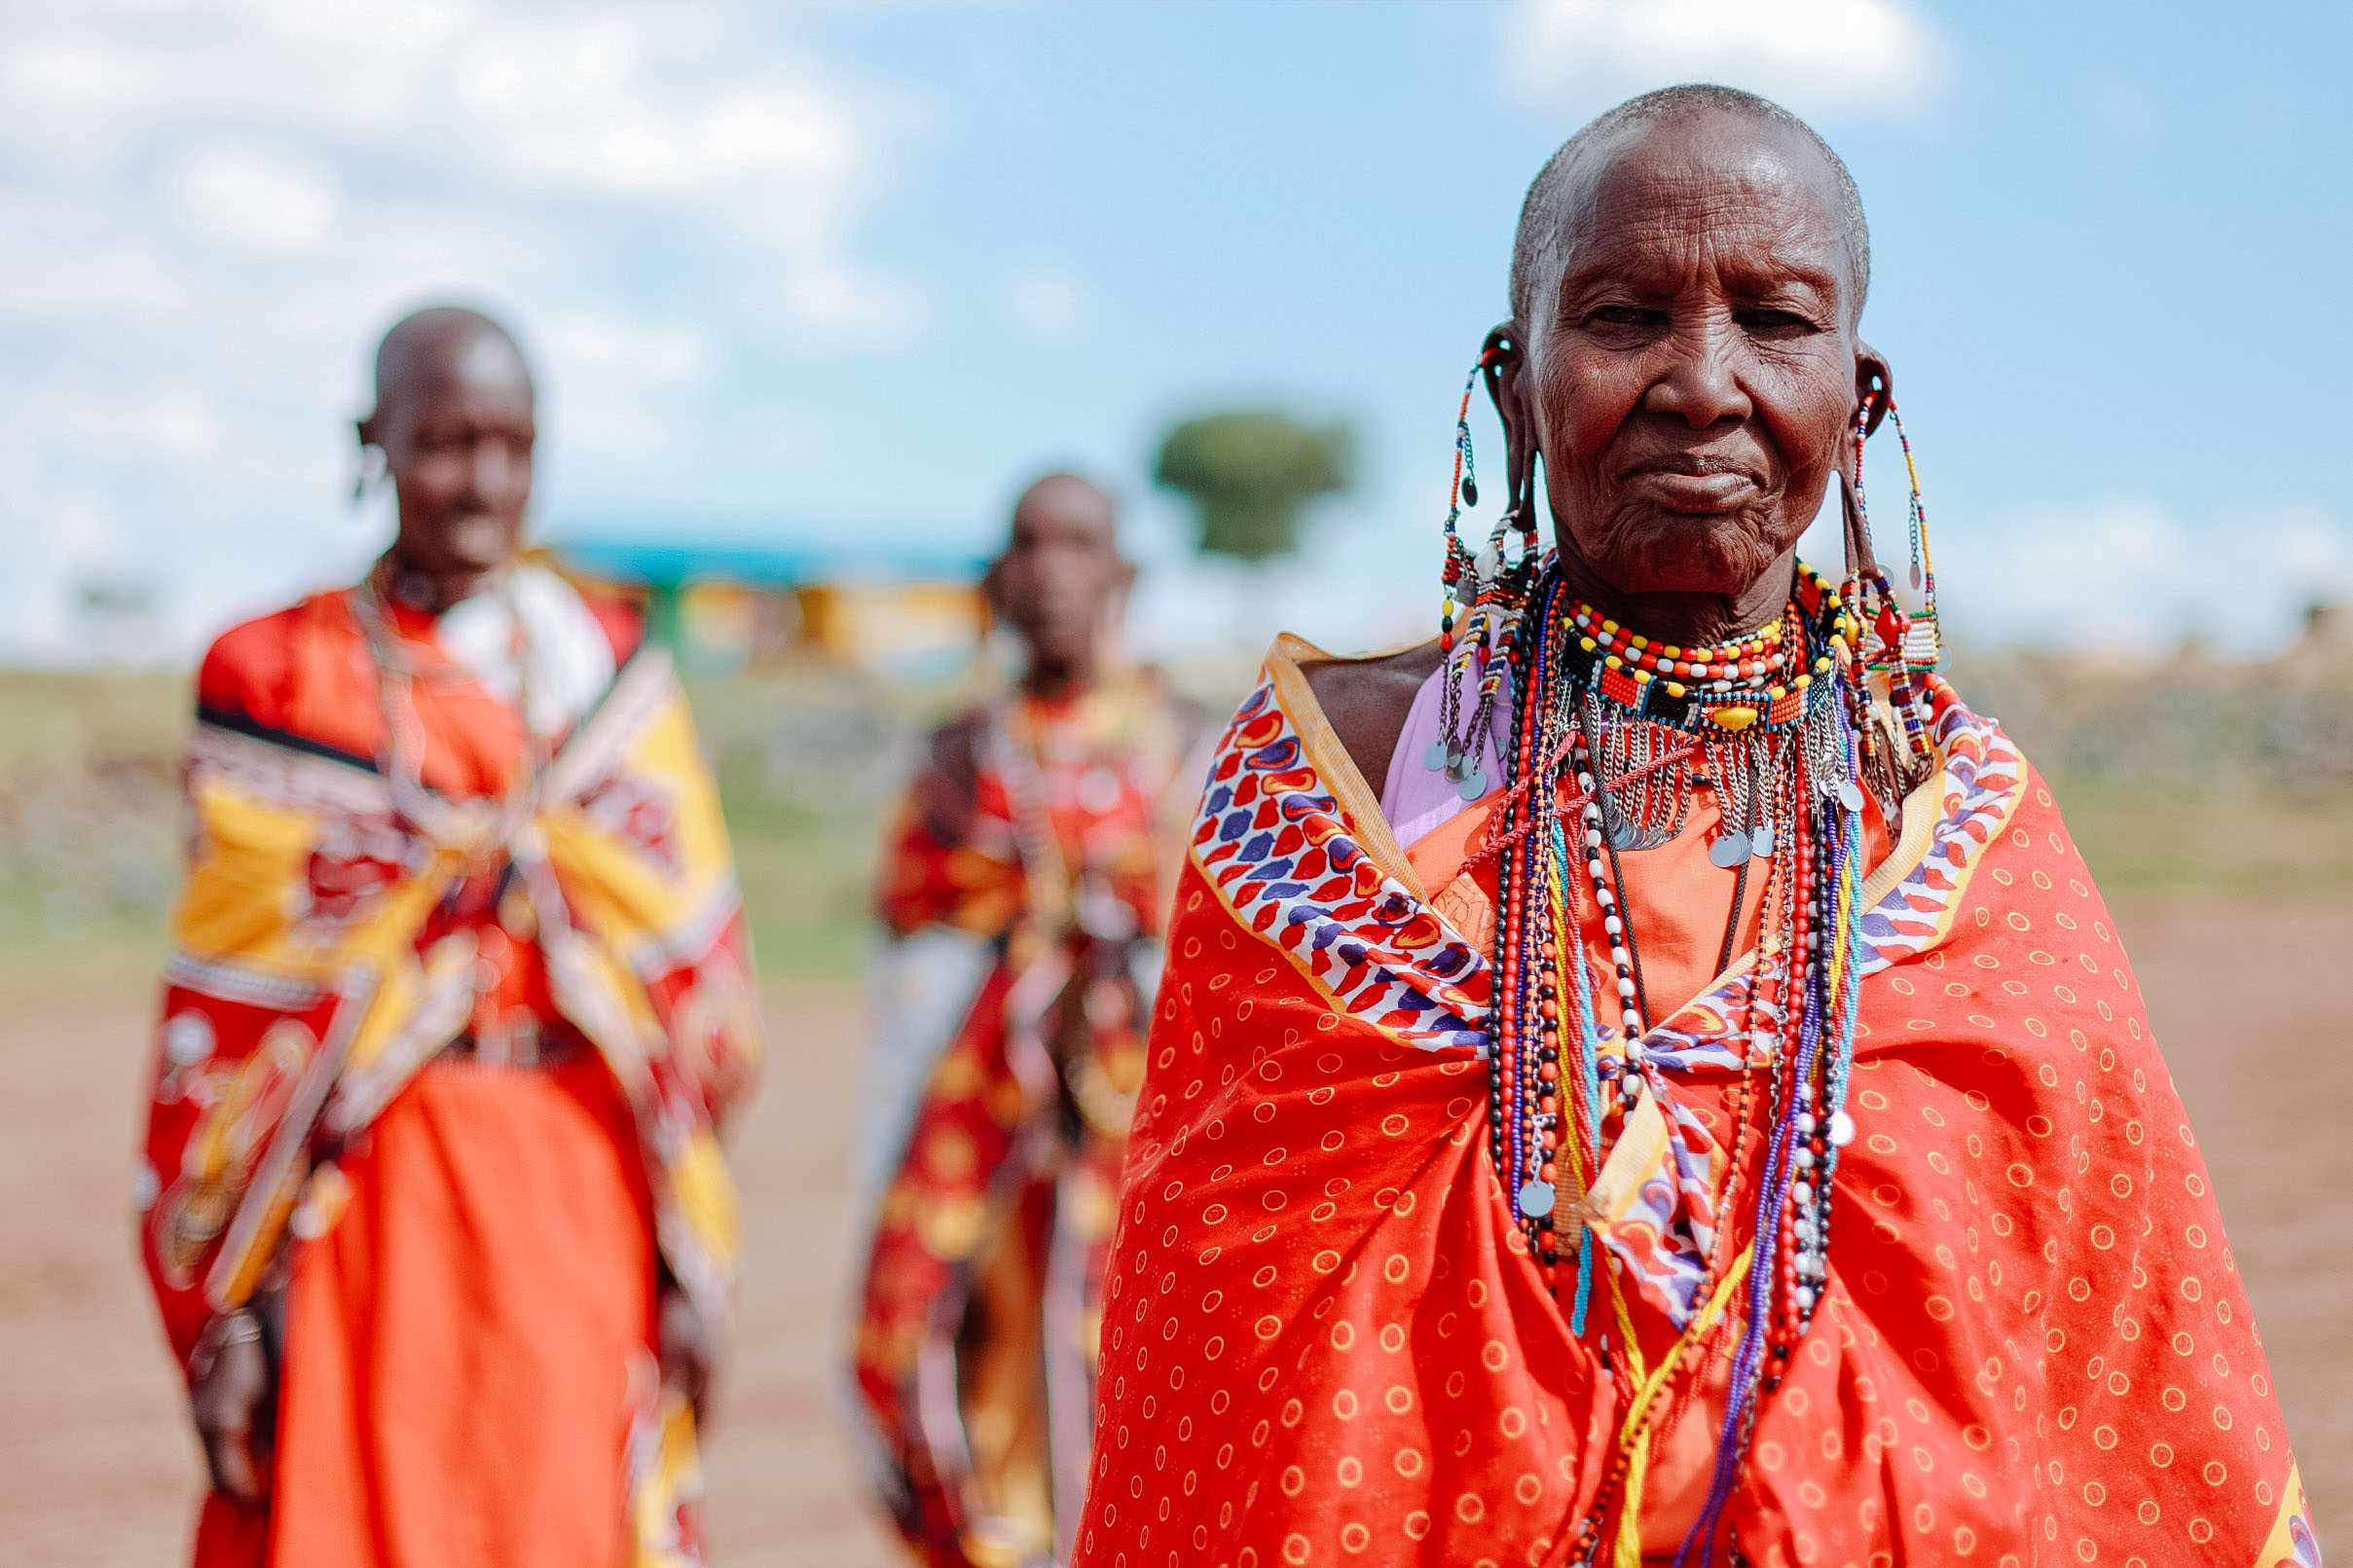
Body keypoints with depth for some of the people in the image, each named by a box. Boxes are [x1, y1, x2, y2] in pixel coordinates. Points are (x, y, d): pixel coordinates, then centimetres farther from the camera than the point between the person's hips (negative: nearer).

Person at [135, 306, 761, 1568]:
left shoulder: (609, 673, 8)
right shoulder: (273, 682, 2)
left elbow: (695, 987, 7)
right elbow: (221, 1022, -1)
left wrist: (693, 1259, 2)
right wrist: (219, 1302, -5)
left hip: (580, 1213, 2)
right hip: (358, 1213, -1)